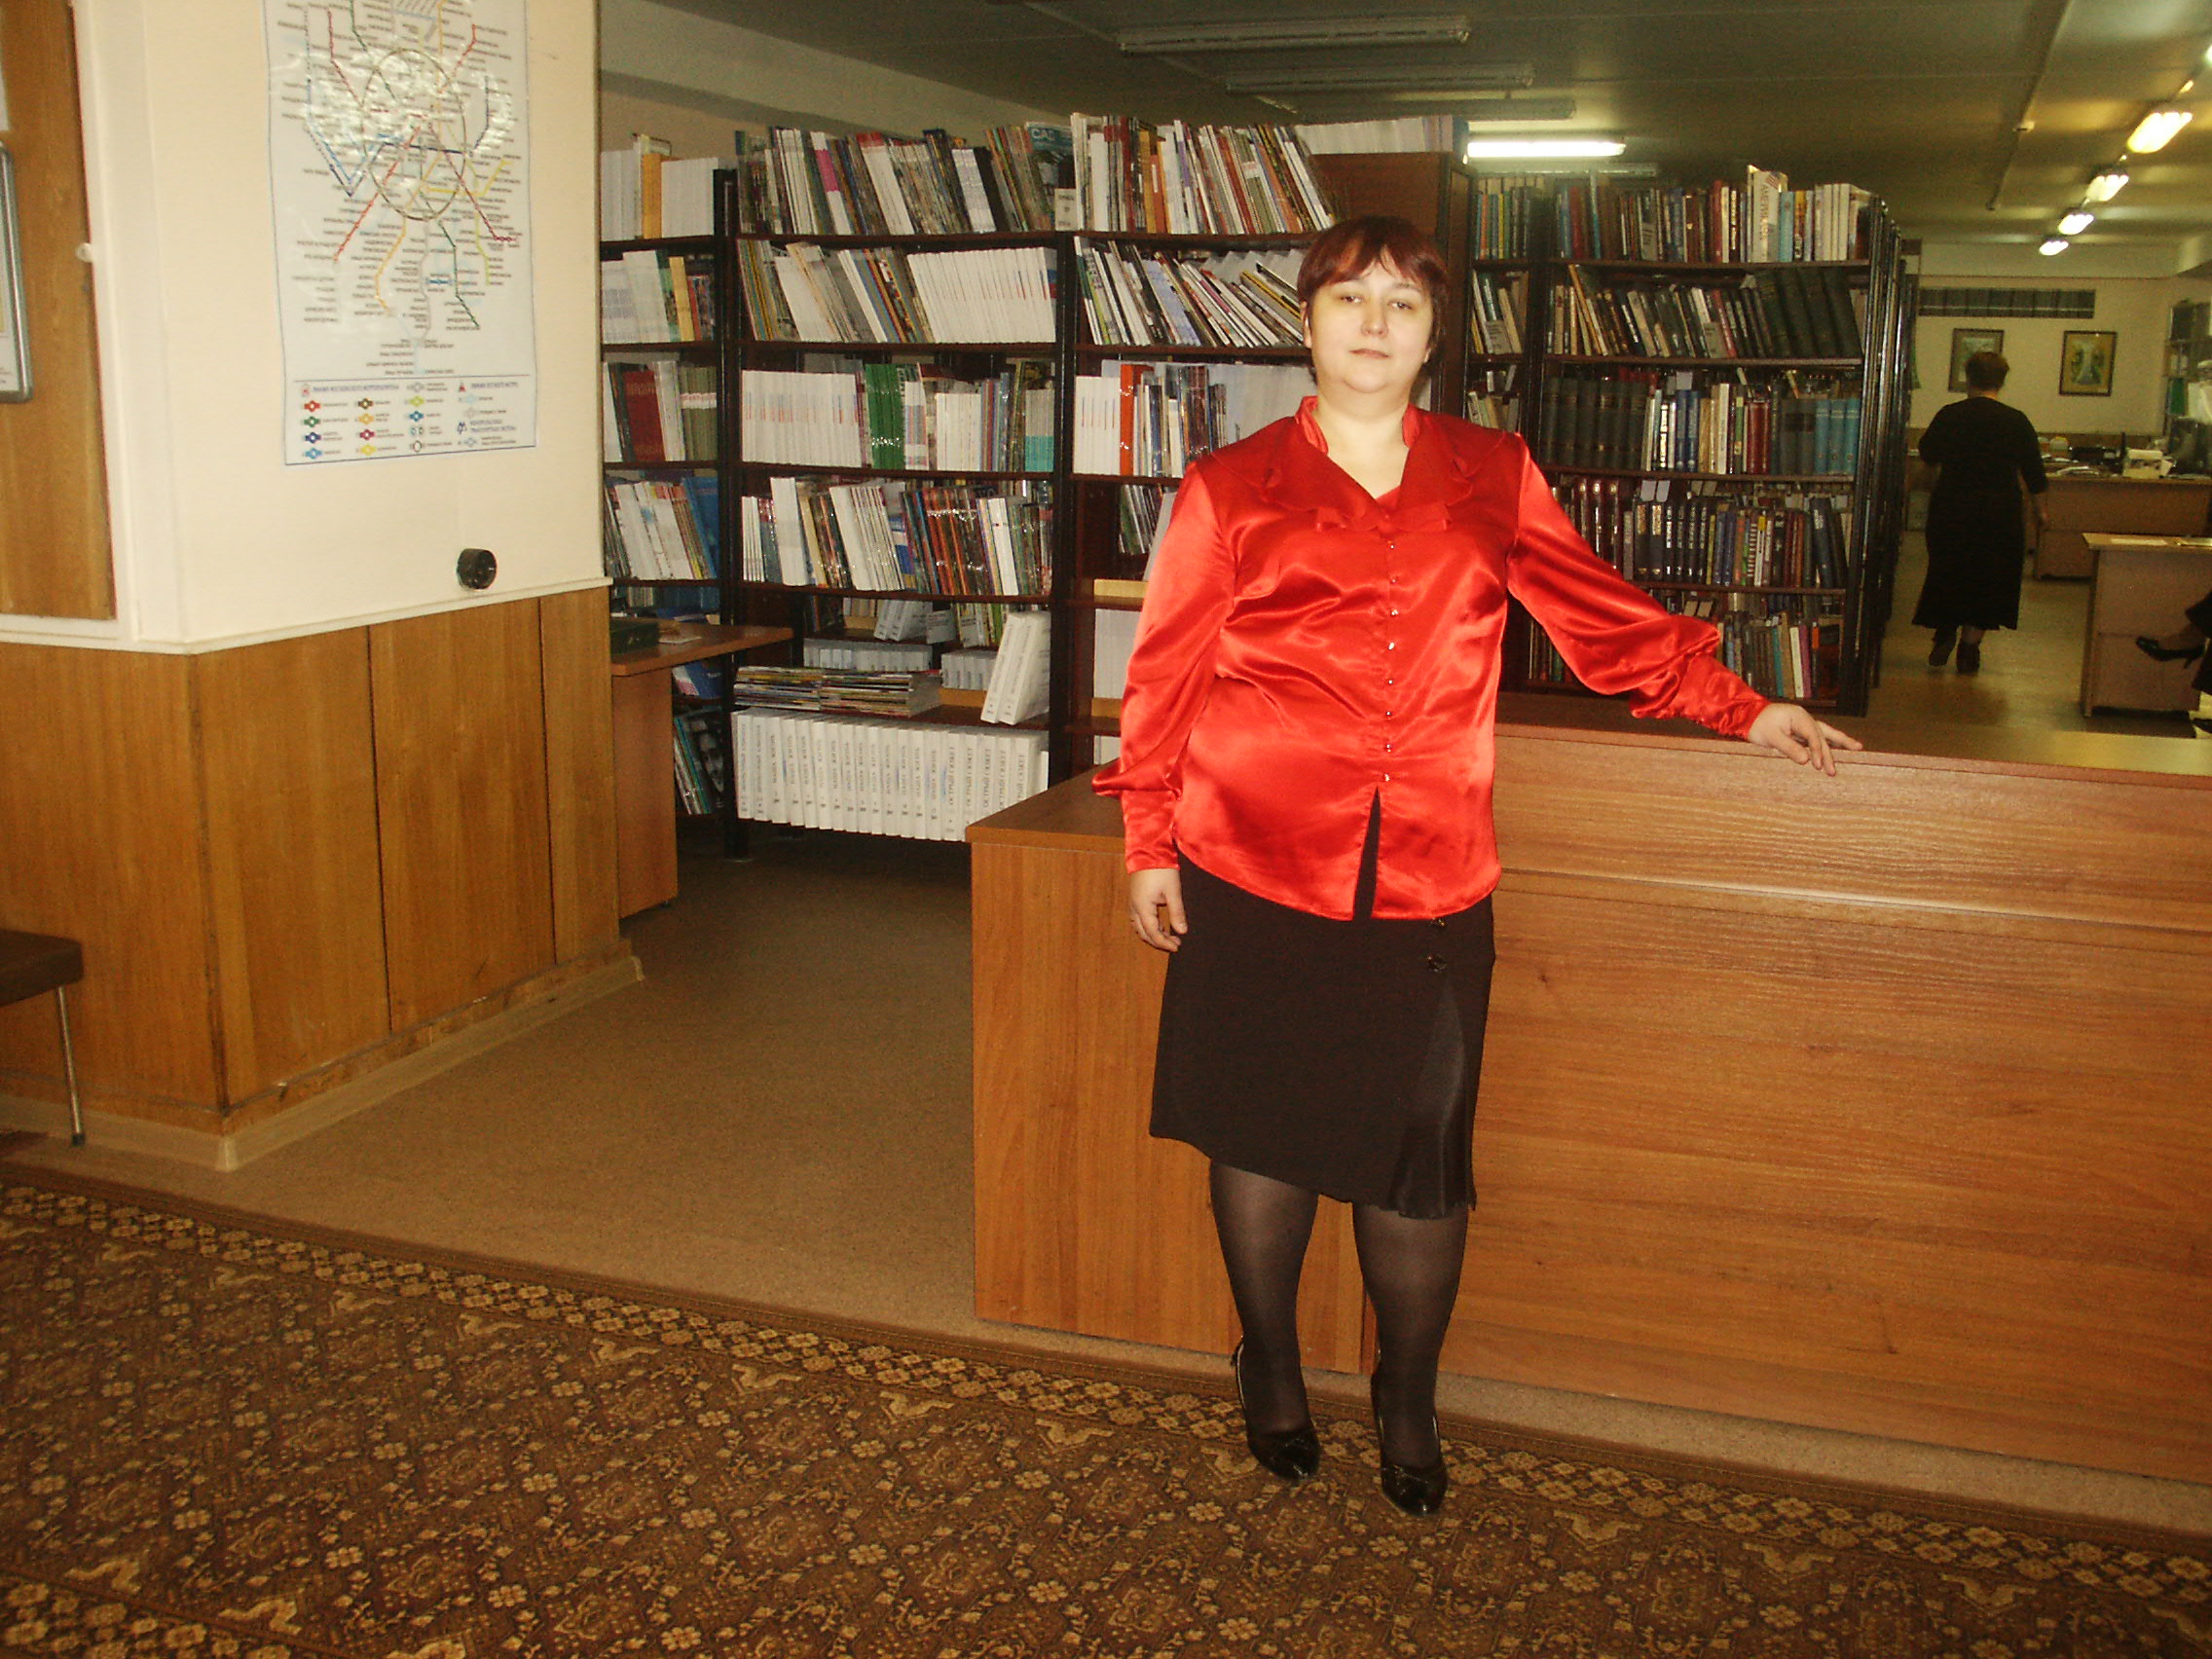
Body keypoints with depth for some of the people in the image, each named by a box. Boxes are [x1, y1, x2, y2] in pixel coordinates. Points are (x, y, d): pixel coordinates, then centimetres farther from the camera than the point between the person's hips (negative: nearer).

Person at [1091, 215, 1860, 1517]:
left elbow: (1606, 615, 17)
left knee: (1419, 1158, 4)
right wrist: (1150, 844, 3)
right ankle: (1272, 1368, 35)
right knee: (1264, 1132, 10)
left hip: (1428, 884, 1)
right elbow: (1168, 671, 5)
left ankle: (1409, 1398, 29)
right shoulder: (1234, 489, 3)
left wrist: (1739, 708, 15)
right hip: (1255, 871, -1)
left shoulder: (1493, 479, 10)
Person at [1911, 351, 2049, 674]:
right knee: (1988, 578, 10)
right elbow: (2033, 472, 1)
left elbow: (1927, 454, 10)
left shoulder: (1948, 416, -5)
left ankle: (1944, 635, 7)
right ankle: (1969, 648, 8)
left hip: (1950, 511, 0)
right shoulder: (2016, 421, -5)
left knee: (1948, 572, 18)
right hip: (1999, 514, 0)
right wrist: (2040, 511, 13)